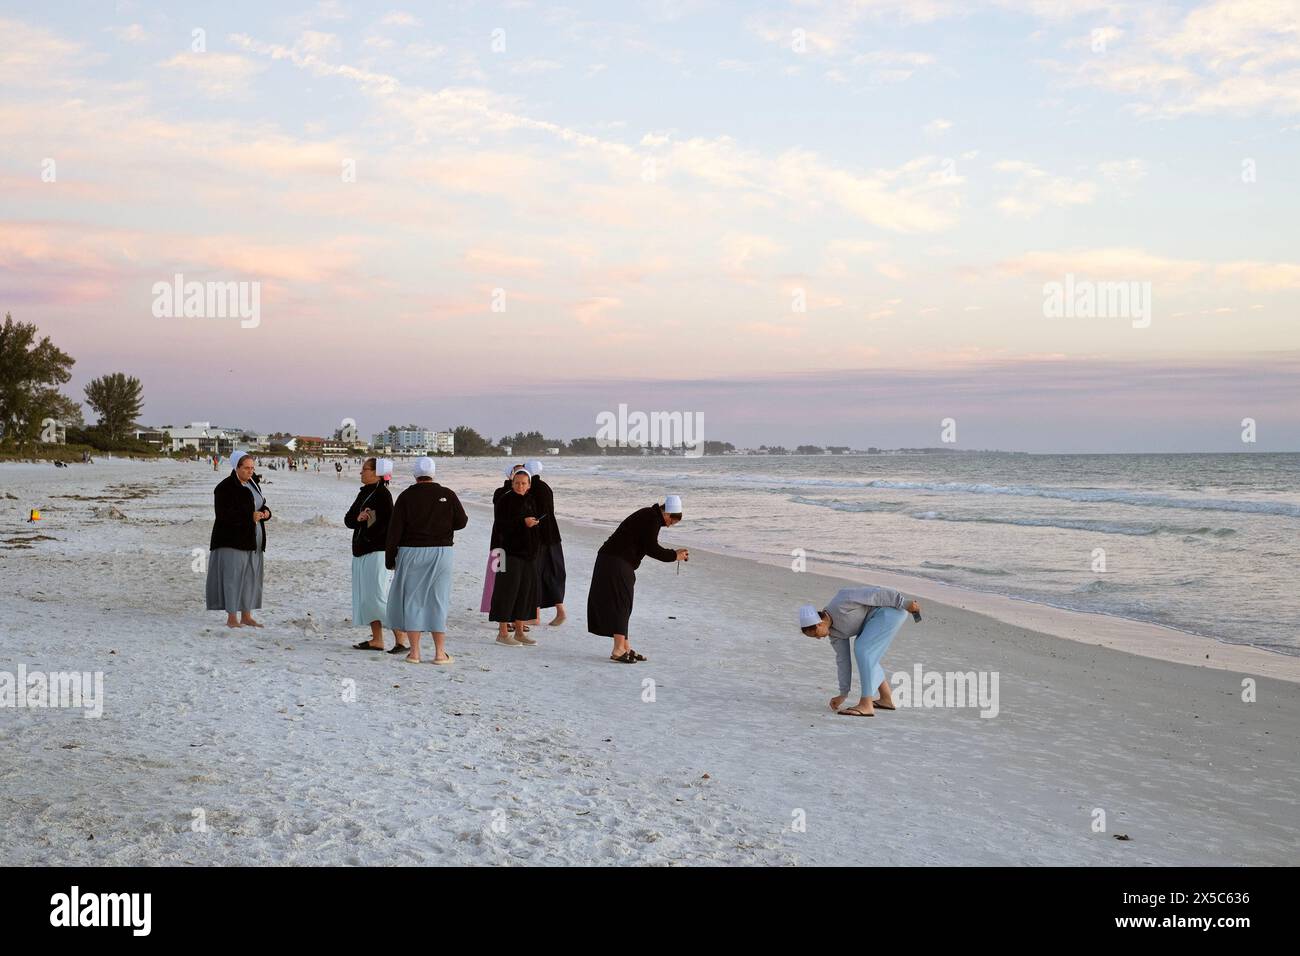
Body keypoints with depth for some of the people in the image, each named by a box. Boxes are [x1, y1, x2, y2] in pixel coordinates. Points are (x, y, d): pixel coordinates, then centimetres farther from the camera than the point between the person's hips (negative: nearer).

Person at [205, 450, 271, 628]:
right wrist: (249, 517, -26)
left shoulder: (253, 485, 13)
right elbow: (223, 514, -20)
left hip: (252, 540, 8)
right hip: (232, 541, -8)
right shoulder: (225, 487, -11)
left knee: (250, 577, 9)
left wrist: (265, 512, -4)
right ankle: (231, 618, -4)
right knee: (232, 576, -7)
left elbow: (261, 506, 20)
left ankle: (246, 616, 16)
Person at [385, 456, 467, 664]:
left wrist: (389, 559, 2)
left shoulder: (406, 497, -4)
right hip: (441, 552, 1)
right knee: (438, 600, 6)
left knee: (411, 600, 6)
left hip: (411, 553, -1)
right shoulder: (448, 495, -1)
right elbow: (461, 522, 3)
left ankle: (414, 652, 5)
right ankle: (440, 653, 4)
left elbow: (394, 530, -4)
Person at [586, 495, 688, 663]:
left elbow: (650, 547, 21)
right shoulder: (652, 520, -15)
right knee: (620, 604, -6)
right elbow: (651, 549, -18)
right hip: (616, 563, -10)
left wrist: (674, 553, 17)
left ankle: (625, 648, 20)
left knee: (622, 605, 14)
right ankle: (619, 650, -4)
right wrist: (674, 556, -8)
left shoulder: (649, 516, 16)